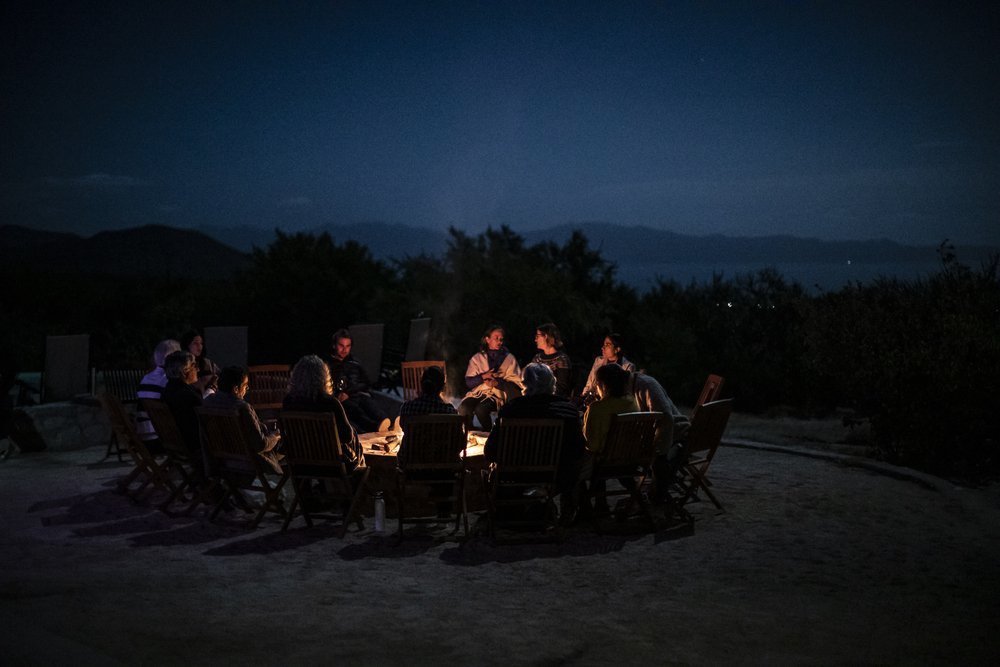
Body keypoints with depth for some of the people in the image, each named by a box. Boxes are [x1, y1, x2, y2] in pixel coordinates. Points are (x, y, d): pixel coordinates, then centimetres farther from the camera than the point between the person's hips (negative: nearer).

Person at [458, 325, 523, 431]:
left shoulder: (509, 359, 10)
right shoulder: (477, 358, 13)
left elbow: (516, 383, 1)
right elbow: (468, 382, 7)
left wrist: (497, 383, -15)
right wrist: (483, 376, -12)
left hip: (496, 394, -2)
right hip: (477, 392, 2)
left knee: (481, 409, -33)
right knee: (463, 408, -30)